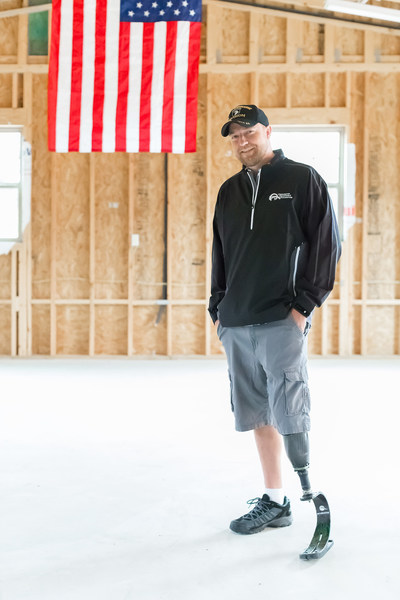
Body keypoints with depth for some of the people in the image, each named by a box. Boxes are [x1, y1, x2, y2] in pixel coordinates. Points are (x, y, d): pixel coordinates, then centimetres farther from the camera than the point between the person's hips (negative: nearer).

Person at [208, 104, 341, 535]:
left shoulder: (302, 180, 1)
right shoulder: (229, 192, 17)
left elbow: (327, 244, -4)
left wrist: (305, 304, -10)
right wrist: (218, 309, 14)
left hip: (283, 321, -6)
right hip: (236, 324, 6)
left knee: (287, 413, -9)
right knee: (258, 415, 7)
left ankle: (306, 492, 3)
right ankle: (273, 501, 15)